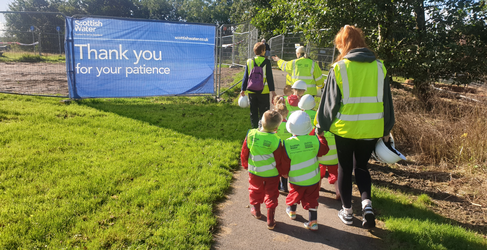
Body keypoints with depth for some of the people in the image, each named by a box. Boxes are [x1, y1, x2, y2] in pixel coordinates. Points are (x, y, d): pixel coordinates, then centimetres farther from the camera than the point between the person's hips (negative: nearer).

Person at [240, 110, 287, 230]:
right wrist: (283, 172, 6)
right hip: (271, 173, -2)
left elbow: (244, 153, -4)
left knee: (255, 190, 26)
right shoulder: (276, 141, -25)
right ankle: (270, 221, 19)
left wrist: (246, 165, 15)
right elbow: (279, 160, -13)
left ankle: (256, 211, 46)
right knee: (271, 194, 14)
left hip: (254, 171, 3)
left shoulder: (251, 134, -17)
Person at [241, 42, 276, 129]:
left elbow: (245, 77, 5)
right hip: (263, 91, -3)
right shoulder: (266, 61, -7)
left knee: (253, 112, 13)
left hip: (252, 91, 3)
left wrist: (243, 90, 11)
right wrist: (272, 91, -6)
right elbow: (269, 77, -9)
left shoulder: (249, 61, 2)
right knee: (263, 112, 5)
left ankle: (254, 129, 20)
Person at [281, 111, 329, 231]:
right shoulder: (314, 140, -18)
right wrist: (321, 137, 17)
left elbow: (284, 163, -11)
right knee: (311, 199, 12)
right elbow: (324, 150, 2)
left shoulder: (287, 144, -21)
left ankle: (292, 211, 46)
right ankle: (313, 221, 14)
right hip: (313, 178, 1)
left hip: (295, 179, 0)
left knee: (294, 194, 23)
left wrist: (284, 173, 9)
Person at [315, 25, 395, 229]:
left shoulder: (339, 68, -9)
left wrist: (321, 126, 7)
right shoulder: (379, 66, 2)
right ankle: (366, 202, 1)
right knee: (362, 166, 21)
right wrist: (386, 130, 17)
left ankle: (347, 211, 22)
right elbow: (386, 101, 8)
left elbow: (329, 101, -5)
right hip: (371, 129, 3)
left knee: (345, 168, 14)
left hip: (345, 128, -3)